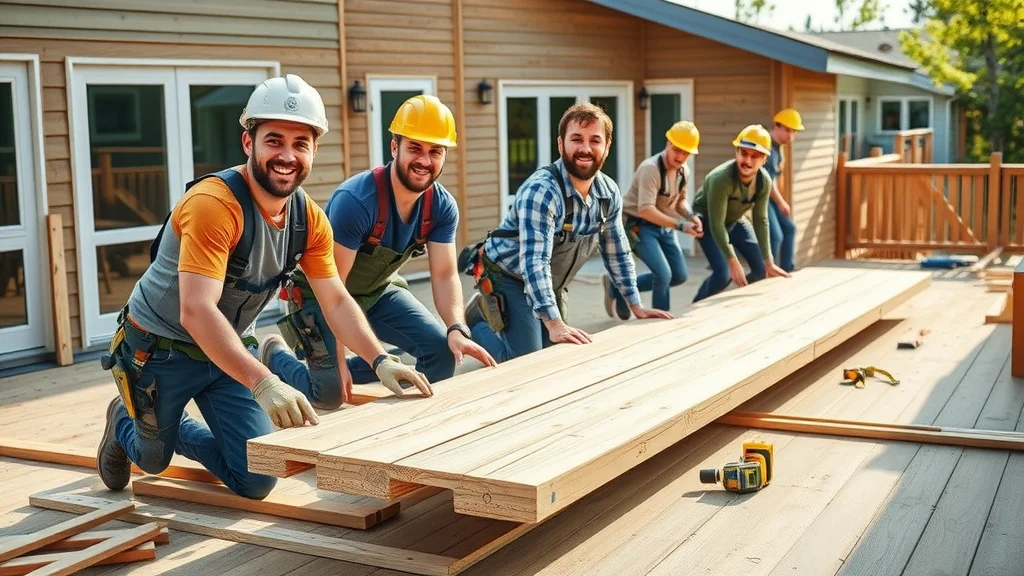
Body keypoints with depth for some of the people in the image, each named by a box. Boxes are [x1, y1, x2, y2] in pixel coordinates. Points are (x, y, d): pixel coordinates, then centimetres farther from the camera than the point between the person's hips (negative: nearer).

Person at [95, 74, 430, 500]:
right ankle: (123, 422, 51)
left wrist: (380, 360, -23)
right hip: (160, 350, -5)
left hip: (229, 350, 6)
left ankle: (177, 431, 29)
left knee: (257, 481, 1)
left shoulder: (310, 219, -9)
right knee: (153, 458, 15)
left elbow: (336, 301, -6)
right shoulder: (213, 203, -32)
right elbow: (196, 311, -40)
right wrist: (263, 383, -51)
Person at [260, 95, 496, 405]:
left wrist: (458, 329, -34)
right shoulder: (355, 200, -32)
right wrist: (339, 361, -29)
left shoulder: (442, 206, -13)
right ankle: (276, 354, 18)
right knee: (331, 392, -13)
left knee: (443, 350, -11)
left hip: (378, 290, 6)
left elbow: (444, 275, -14)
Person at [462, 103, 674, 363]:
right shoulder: (542, 190, -30)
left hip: (552, 285, 7)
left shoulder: (610, 194, -8)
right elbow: (534, 262, -38)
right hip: (509, 279, -7)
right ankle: (477, 320, 14)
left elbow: (616, 252, 6)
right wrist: (554, 325, -46)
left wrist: (636, 306, 5)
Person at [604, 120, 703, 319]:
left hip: (663, 226, 9)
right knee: (663, 274, -21)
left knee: (679, 276, 8)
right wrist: (680, 226, -36)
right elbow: (645, 210, -33)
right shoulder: (650, 169, -26)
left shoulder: (684, 171, -1)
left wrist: (691, 216, -8)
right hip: (637, 225, -9)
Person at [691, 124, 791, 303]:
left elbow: (761, 220, -12)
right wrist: (733, 261, -38)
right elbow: (716, 224, -36)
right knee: (724, 273, -22)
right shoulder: (721, 178, -39)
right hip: (707, 221, -6)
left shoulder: (764, 181, -21)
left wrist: (768, 261, -13)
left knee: (761, 268, 1)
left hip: (736, 220, 6)